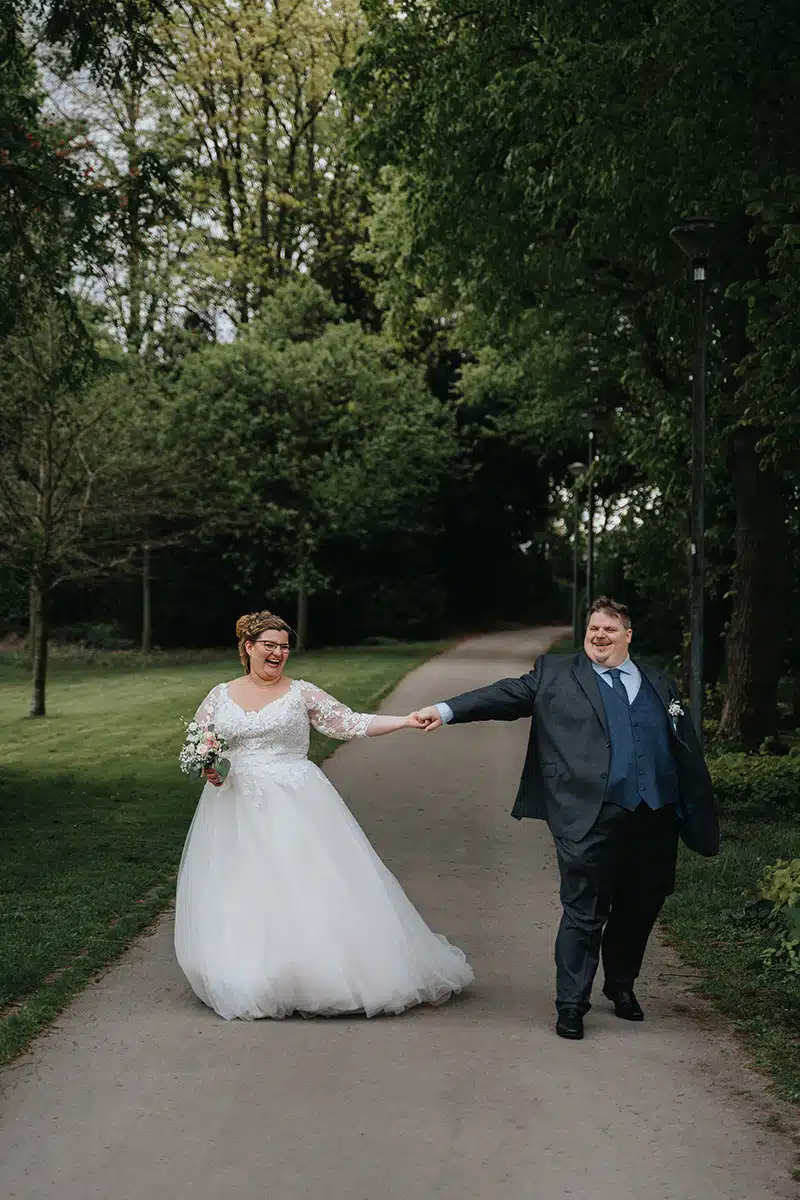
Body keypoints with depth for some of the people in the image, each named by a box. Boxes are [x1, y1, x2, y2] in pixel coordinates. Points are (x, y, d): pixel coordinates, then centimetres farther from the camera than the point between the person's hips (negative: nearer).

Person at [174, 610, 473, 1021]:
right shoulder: (220, 696, 9)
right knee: (240, 899, -1)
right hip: (236, 809, 2)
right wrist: (206, 767, -11)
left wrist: (405, 721, -10)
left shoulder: (301, 693, 5)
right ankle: (251, 982, 12)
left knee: (313, 886, -7)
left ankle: (321, 974, 4)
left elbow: (349, 723, 0)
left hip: (295, 803, -1)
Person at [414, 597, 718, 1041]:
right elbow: (506, 694, 1)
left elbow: (688, 753, 18)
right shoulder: (555, 674, 7)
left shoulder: (659, 685, 16)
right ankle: (571, 1006, 10)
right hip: (590, 821, -4)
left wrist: (700, 817, 15)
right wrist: (446, 711, -10)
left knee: (639, 909, 16)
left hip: (655, 820, 4)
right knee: (584, 915, -3)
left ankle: (621, 985, 40)